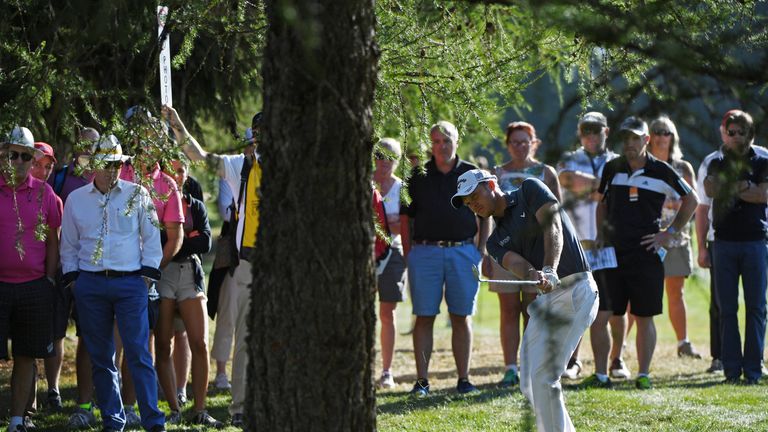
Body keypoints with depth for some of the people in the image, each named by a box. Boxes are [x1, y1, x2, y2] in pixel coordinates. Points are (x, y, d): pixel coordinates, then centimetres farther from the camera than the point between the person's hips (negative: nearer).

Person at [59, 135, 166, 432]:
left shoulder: (137, 194, 4)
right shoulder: (76, 199, 9)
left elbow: (151, 236, 7)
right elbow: (69, 244, 16)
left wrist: (148, 272, 0)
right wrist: (72, 276, 8)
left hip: (130, 283, -2)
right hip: (90, 285, 2)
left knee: (138, 353, -9)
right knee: (100, 357, 5)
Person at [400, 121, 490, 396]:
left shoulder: (472, 174, 9)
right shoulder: (418, 175, 8)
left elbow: (485, 215, 13)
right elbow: (405, 217, 9)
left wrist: (481, 250, 5)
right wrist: (407, 252, 1)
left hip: (463, 251, 0)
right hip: (425, 251, 0)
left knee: (462, 317, 3)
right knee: (424, 317, -2)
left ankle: (464, 379, 7)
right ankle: (421, 380, 0)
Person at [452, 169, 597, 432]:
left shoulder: (530, 190, 5)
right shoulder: (496, 241, 19)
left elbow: (552, 226, -12)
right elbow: (514, 263, -3)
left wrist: (549, 271, -29)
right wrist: (533, 275, -27)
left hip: (575, 290, -8)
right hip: (544, 299, 8)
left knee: (543, 377, -15)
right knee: (529, 384, 9)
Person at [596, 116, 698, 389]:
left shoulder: (661, 172, -1)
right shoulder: (612, 169, 8)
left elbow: (691, 200, 9)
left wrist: (669, 232, 4)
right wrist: (600, 236, 12)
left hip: (646, 252, -2)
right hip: (612, 252, 2)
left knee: (644, 316, 0)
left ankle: (643, 373, 5)